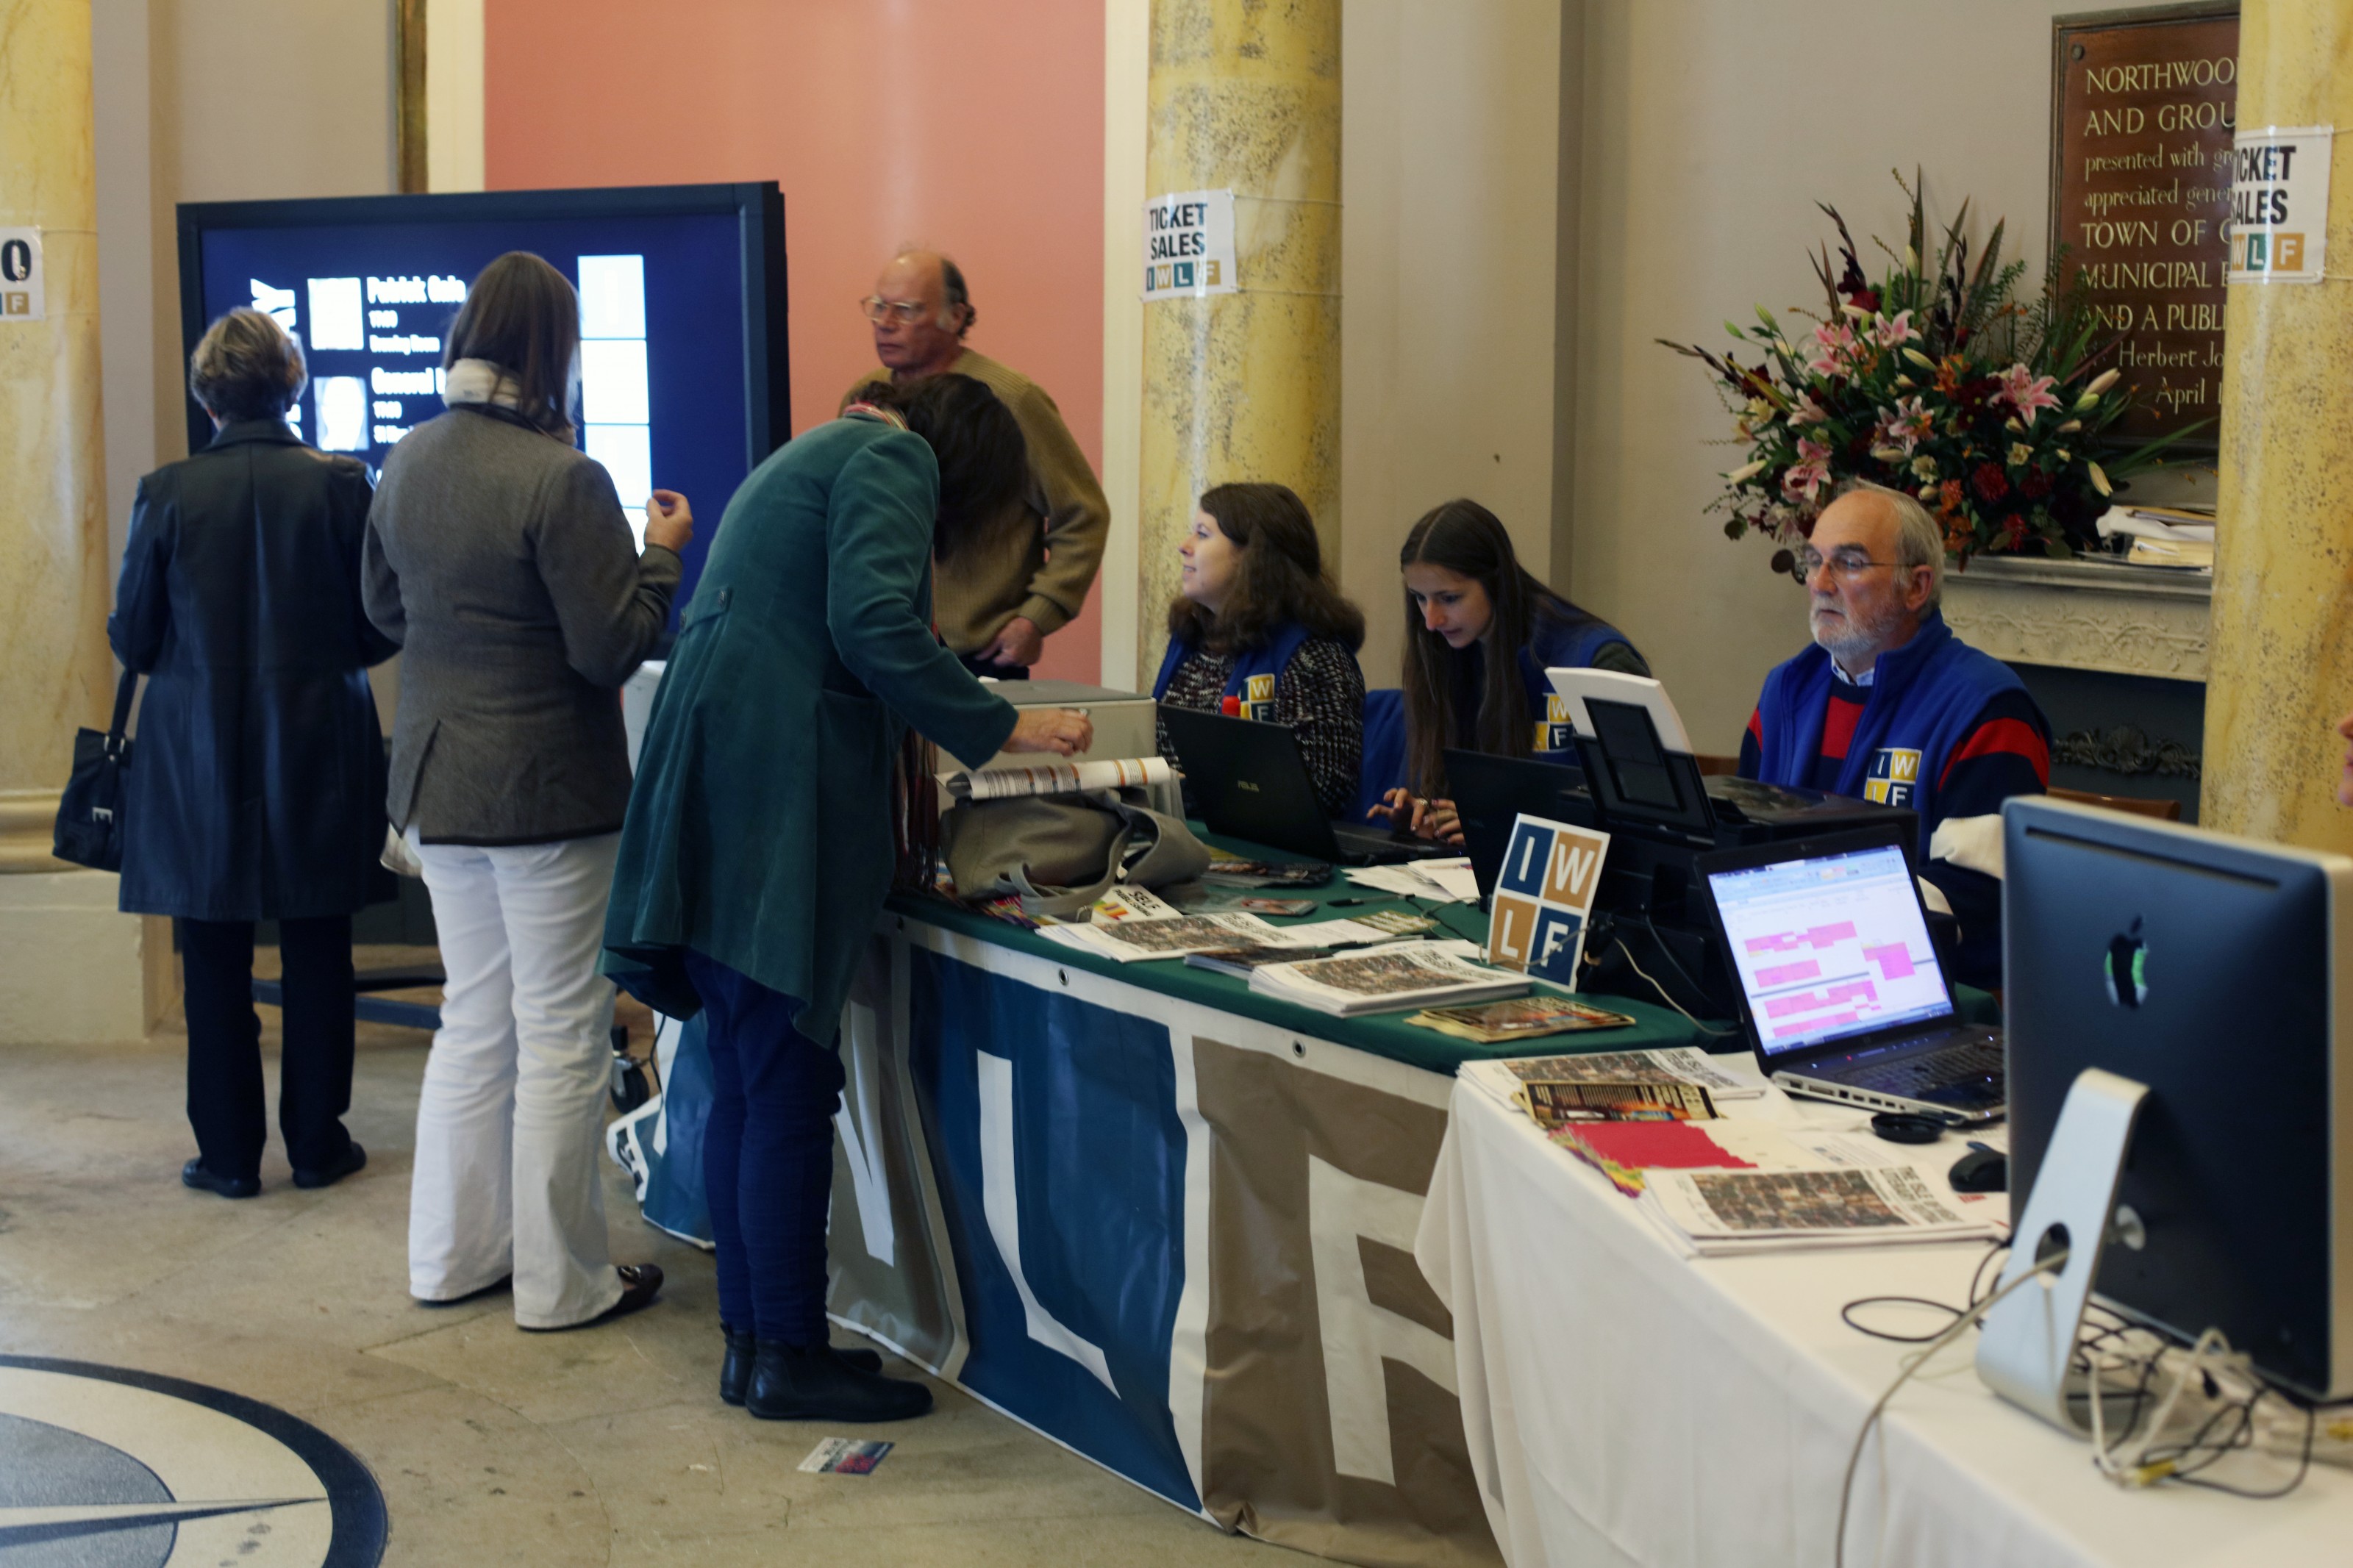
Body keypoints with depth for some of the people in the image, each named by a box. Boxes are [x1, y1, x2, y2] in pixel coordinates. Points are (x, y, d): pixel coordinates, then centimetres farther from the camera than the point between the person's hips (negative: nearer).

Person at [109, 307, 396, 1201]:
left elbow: (132, 639, -3)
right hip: (318, 756, 0)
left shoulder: (168, 494, -8)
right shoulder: (341, 486, -8)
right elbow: (380, 632, -4)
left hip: (199, 759, 0)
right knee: (317, 957, 10)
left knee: (215, 962, 9)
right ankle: (316, 1144, 17)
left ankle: (229, 1153, 14)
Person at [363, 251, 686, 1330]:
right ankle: (562, 1281, 12)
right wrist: (660, 554, -5)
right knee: (560, 1030, 3)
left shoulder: (408, 463, 3)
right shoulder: (561, 479, -20)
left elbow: (384, 609, 17)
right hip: (547, 788, -7)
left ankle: (453, 1252, 26)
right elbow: (611, 650, -18)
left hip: (436, 783, 7)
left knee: (474, 1016, 19)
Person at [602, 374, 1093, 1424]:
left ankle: (752, 1337, 18)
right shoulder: (896, 461, -2)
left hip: (716, 792, 10)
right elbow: (872, 625, -17)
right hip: (776, 796, -10)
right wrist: (1000, 727, -11)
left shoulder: (809, 458, 28)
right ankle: (789, 1355, 1)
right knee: (788, 1085, -5)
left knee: (746, 1079, 12)